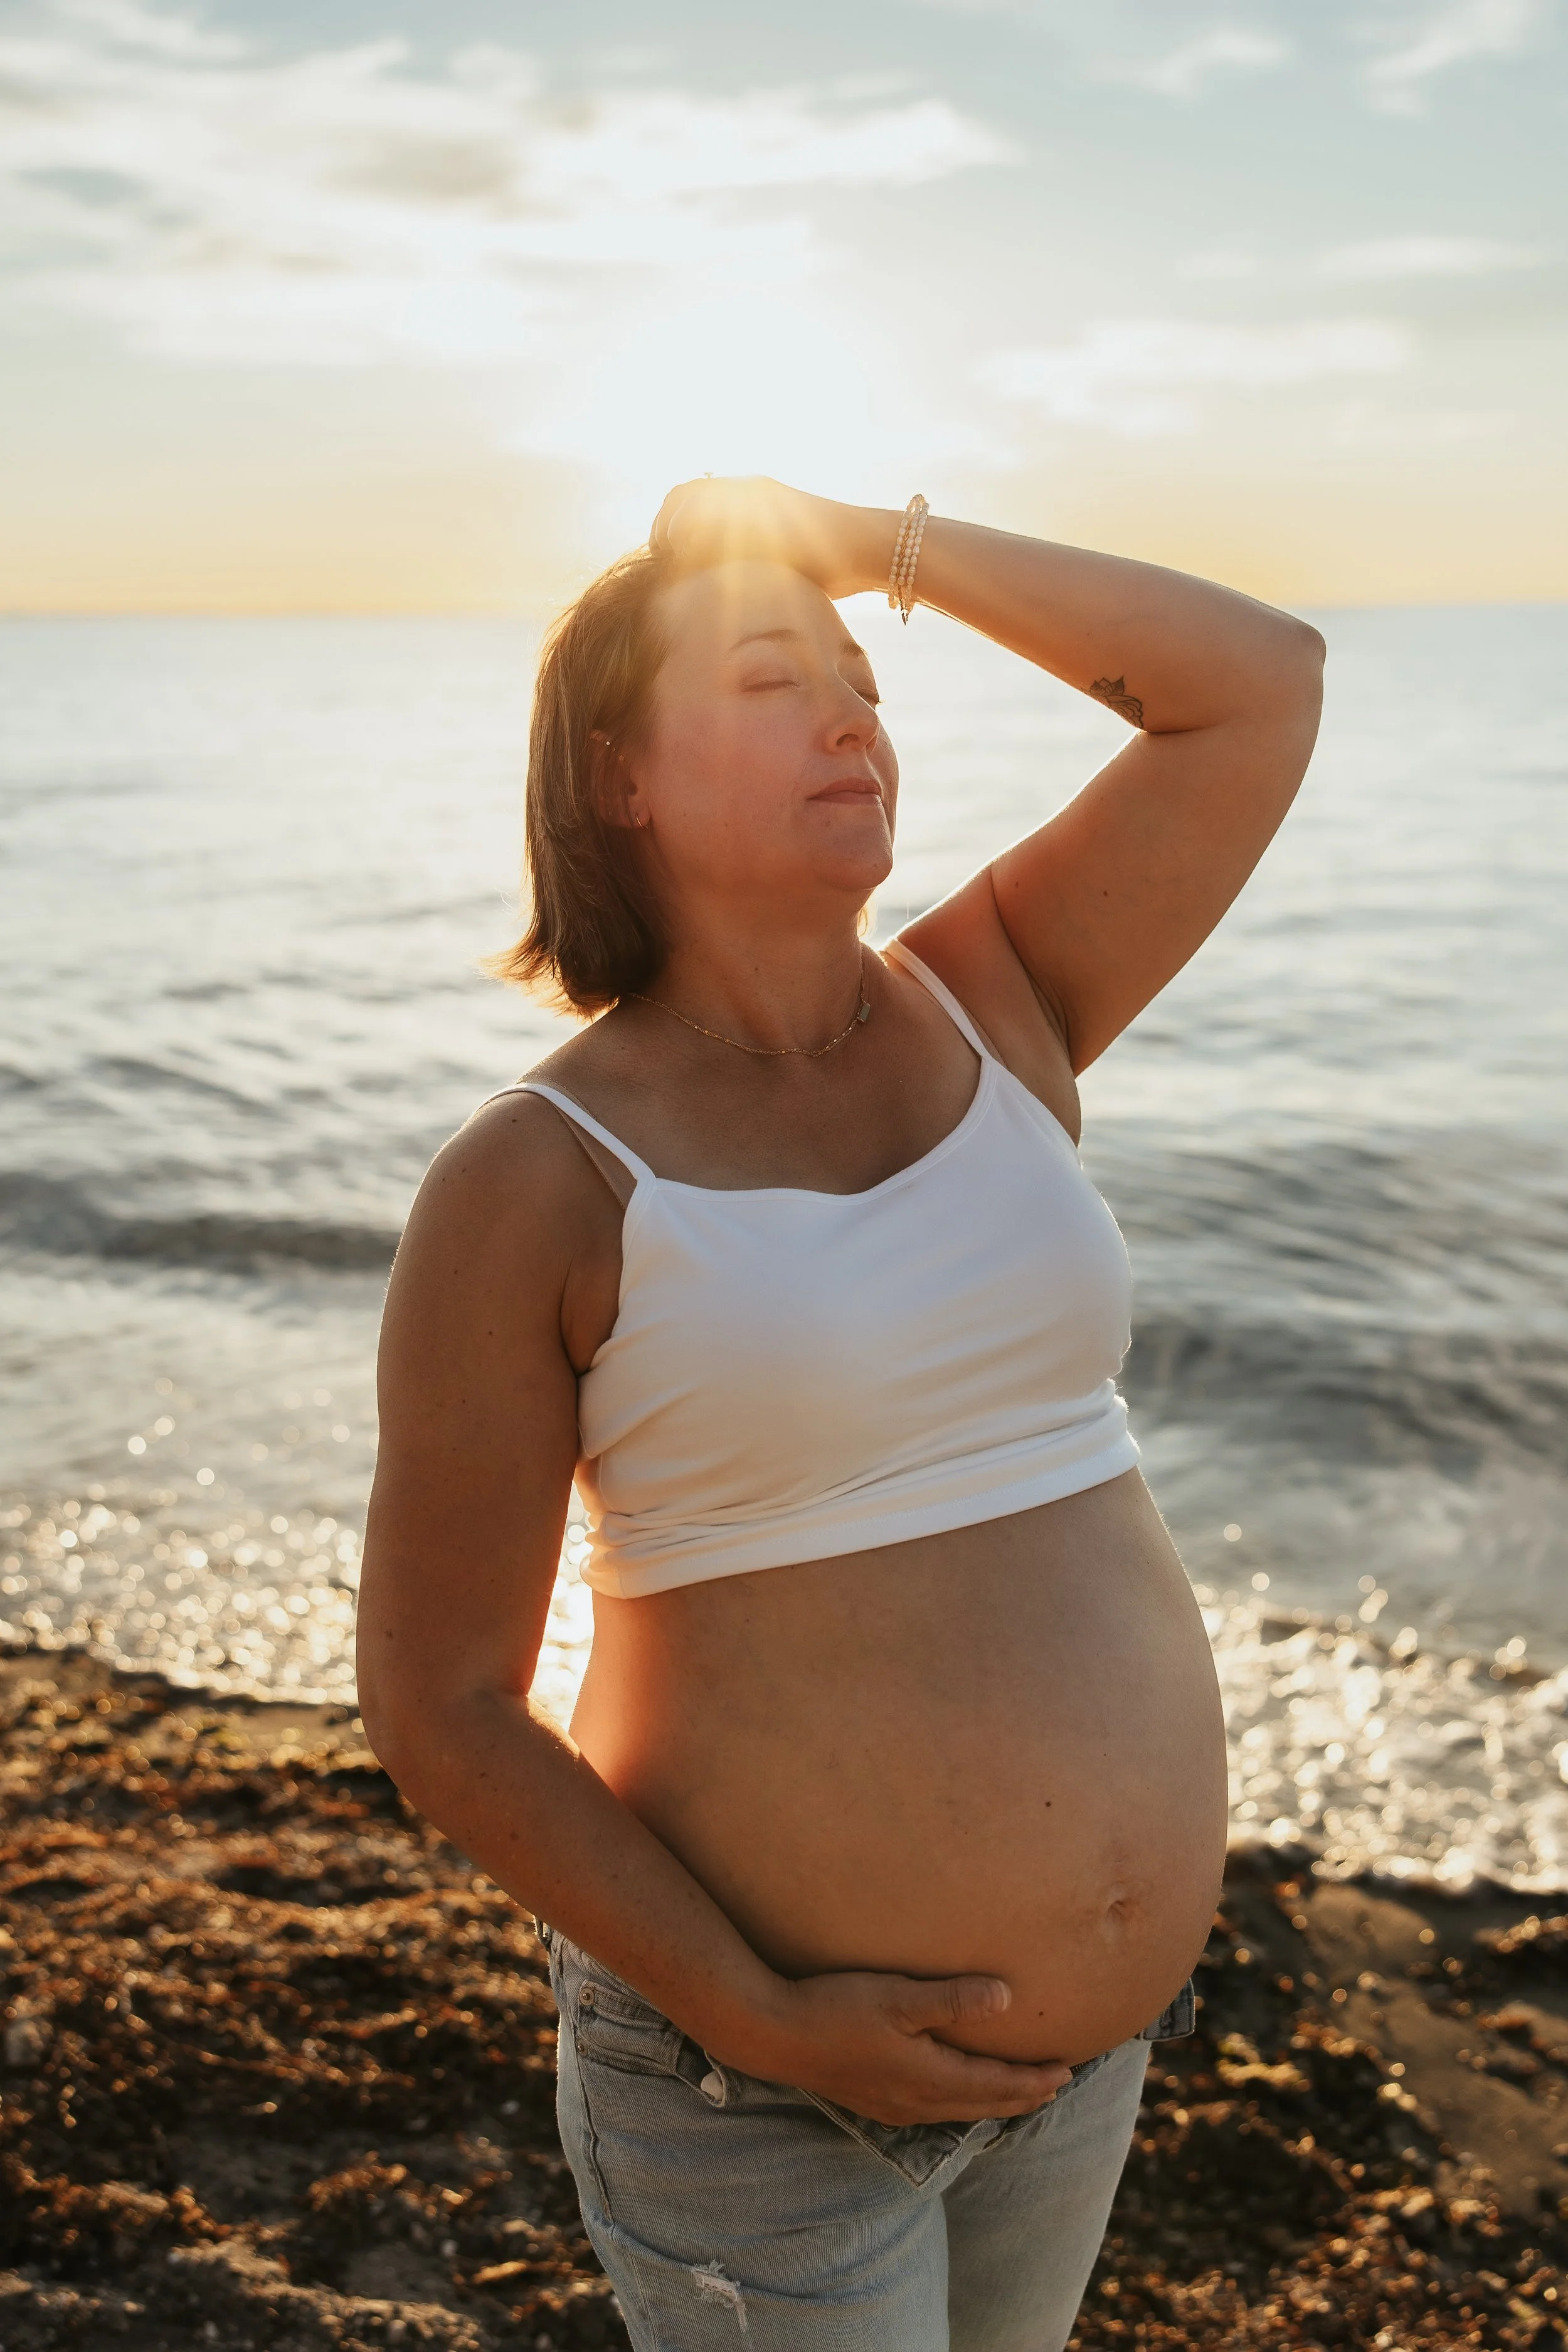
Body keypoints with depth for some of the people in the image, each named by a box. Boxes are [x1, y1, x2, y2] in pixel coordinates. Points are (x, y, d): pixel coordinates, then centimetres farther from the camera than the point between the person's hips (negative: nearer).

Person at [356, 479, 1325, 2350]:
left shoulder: (993, 1008, -1)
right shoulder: (533, 1183, -16)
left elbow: (1262, 683, -7)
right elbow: (432, 1701, -13)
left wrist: (884, 542, -8)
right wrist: (762, 2027, -16)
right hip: (759, 2055, -5)